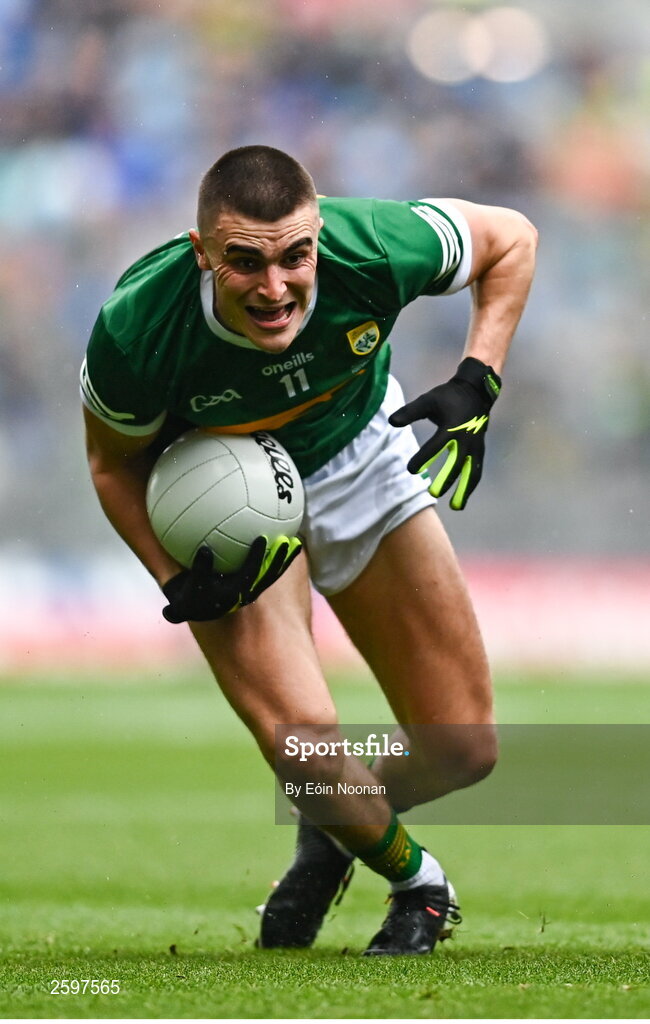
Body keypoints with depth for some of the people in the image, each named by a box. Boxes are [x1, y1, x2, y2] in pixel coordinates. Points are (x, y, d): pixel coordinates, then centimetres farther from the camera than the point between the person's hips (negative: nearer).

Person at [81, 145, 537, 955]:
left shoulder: (373, 247, -33)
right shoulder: (135, 331, -35)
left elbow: (510, 239, -11)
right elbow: (115, 462, -12)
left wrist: (477, 384, -19)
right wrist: (177, 581, -24)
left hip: (361, 455, 2)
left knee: (463, 749, -1)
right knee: (304, 746, -21)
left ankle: (335, 829, 31)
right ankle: (416, 881, 10)